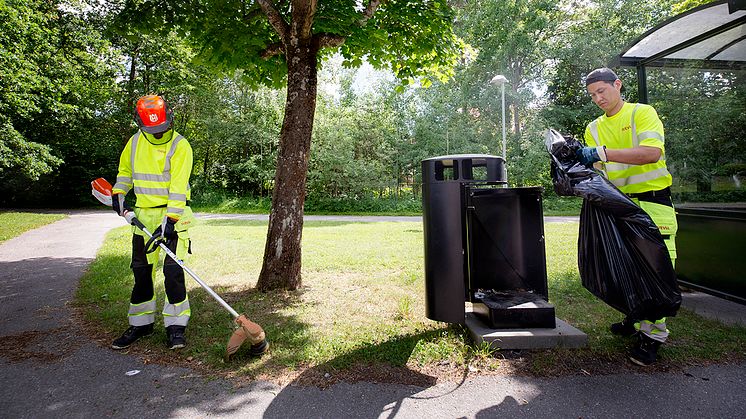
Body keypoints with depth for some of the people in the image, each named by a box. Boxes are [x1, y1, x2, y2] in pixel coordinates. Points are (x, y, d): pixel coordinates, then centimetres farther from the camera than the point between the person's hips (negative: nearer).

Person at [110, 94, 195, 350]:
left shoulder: (180, 146, -13)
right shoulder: (135, 142, 6)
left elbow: (178, 187, -20)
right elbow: (125, 169, 24)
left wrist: (170, 220, -25)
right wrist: (118, 194, 10)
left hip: (173, 215, -6)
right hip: (143, 214, 6)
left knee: (173, 271, -11)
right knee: (141, 271, 10)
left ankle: (176, 325, 2)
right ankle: (141, 323, 24)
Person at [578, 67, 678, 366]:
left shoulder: (643, 113, -3)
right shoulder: (594, 129, 12)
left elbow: (652, 153, -21)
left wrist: (603, 153, -29)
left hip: (652, 200, -5)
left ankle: (652, 334, 1)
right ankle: (636, 319, 24)